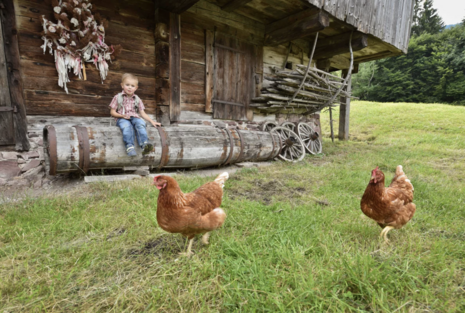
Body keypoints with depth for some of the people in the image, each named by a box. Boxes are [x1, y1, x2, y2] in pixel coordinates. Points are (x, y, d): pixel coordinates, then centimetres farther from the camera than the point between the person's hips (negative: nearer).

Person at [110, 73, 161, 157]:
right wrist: (122, 115, -11)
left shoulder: (137, 99, 17)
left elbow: (142, 113, 14)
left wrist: (152, 121, 1)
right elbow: (112, 112, 8)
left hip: (135, 118, 2)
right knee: (126, 126, -38)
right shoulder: (118, 97, 10)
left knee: (141, 123, -34)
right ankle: (129, 146, -50)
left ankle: (144, 144, -52)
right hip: (122, 119, -1)